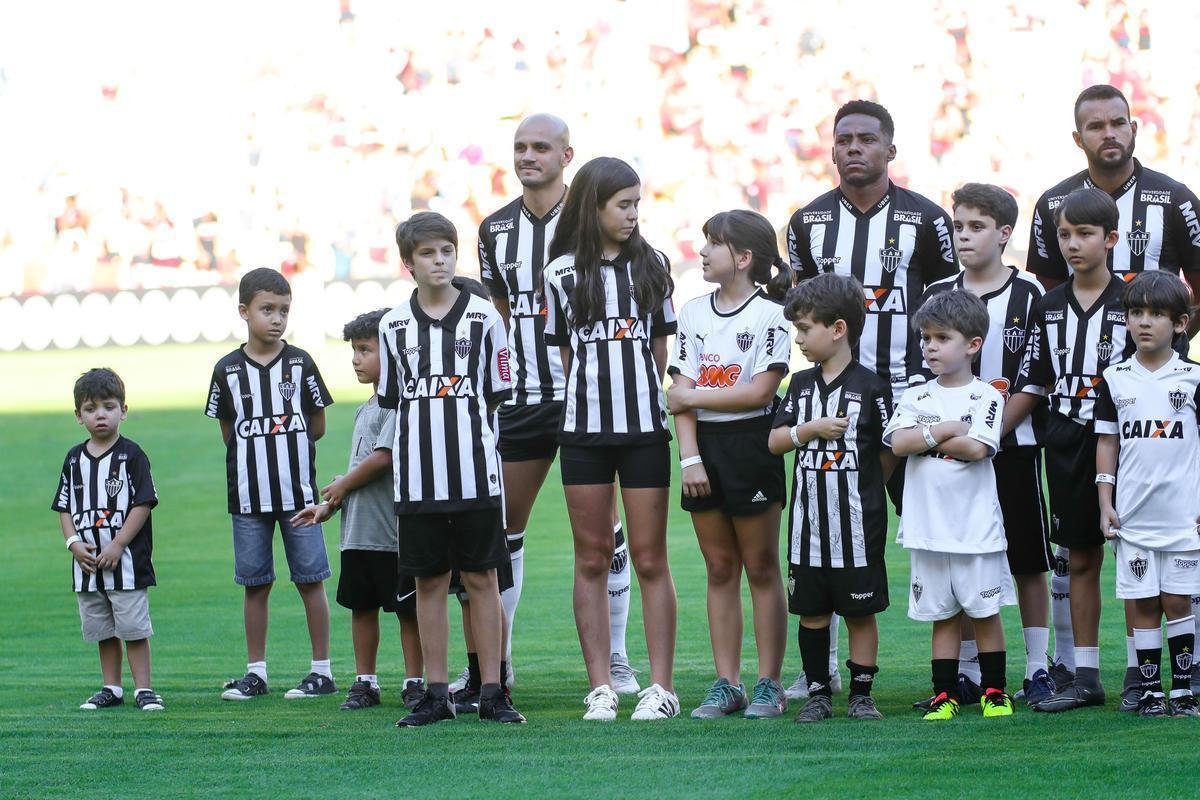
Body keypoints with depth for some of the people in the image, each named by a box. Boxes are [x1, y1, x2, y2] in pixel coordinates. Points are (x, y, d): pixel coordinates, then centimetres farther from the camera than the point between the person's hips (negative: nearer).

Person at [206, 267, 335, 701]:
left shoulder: (300, 363, 0)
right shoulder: (228, 370, 2)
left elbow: (317, 426, 4)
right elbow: (228, 431, 9)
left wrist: (278, 443, 0)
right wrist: (262, 444, 0)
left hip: (298, 490, -1)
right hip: (248, 494, 1)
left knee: (310, 579, 1)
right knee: (255, 584, 7)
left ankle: (322, 670, 7)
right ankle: (255, 671, 14)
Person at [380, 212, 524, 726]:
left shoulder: (483, 317, 1)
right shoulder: (394, 325, 6)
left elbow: (498, 394, 6)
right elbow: (391, 398, 13)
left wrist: (467, 430, 1)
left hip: (475, 470, -2)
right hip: (416, 475, 2)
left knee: (481, 577, 1)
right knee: (429, 580, 6)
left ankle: (492, 692, 4)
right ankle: (436, 693, 11)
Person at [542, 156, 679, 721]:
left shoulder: (651, 265, 6)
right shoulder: (562, 273, 3)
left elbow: (661, 349, 13)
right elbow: (565, 352, 11)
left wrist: (642, 393, 9)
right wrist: (598, 386, 9)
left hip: (644, 426, 0)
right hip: (583, 426, 0)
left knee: (650, 558, 0)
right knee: (591, 558, 3)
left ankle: (661, 686, 3)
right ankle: (601, 687, 7)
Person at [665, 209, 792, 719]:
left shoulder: (769, 315, -6)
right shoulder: (694, 313, 8)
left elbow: (760, 391, -15)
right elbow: (681, 393, 3)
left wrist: (692, 397, -9)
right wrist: (690, 458, -8)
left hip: (751, 444, -5)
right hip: (705, 445, 5)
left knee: (761, 567, 1)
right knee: (719, 569, 7)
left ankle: (769, 685, 5)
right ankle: (726, 684, 10)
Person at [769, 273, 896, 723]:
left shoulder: (870, 387, -7)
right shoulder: (802, 384, 8)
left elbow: (888, 453, -2)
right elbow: (776, 441, 5)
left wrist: (862, 489, 0)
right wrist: (812, 429, -9)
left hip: (857, 522, -5)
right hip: (808, 522, 5)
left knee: (859, 610, 3)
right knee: (811, 610, 9)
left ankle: (861, 693, 12)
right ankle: (818, 693, 17)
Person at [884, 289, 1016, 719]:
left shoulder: (985, 397, -2)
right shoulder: (916, 398, 9)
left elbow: (977, 448, -17)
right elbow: (898, 442, -7)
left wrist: (924, 439, -8)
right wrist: (944, 432, -13)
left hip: (977, 526, -3)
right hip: (929, 528, 3)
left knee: (984, 611, 3)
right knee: (943, 614, 8)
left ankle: (994, 691, 13)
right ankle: (945, 695, 12)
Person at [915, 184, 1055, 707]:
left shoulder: (1028, 295, -2)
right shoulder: (937, 297, 7)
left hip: (1014, 447, -3)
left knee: (1028, 562, 2)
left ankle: (1038, 669, 8)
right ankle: (967, 672, 11)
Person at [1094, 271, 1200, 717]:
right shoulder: (1115, 380, 5)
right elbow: (1107, 443, 9)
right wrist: (1105, 504, 3)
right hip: (1133, 514, 1)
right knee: (1143, 604, 2)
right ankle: (1149, 691, 7)